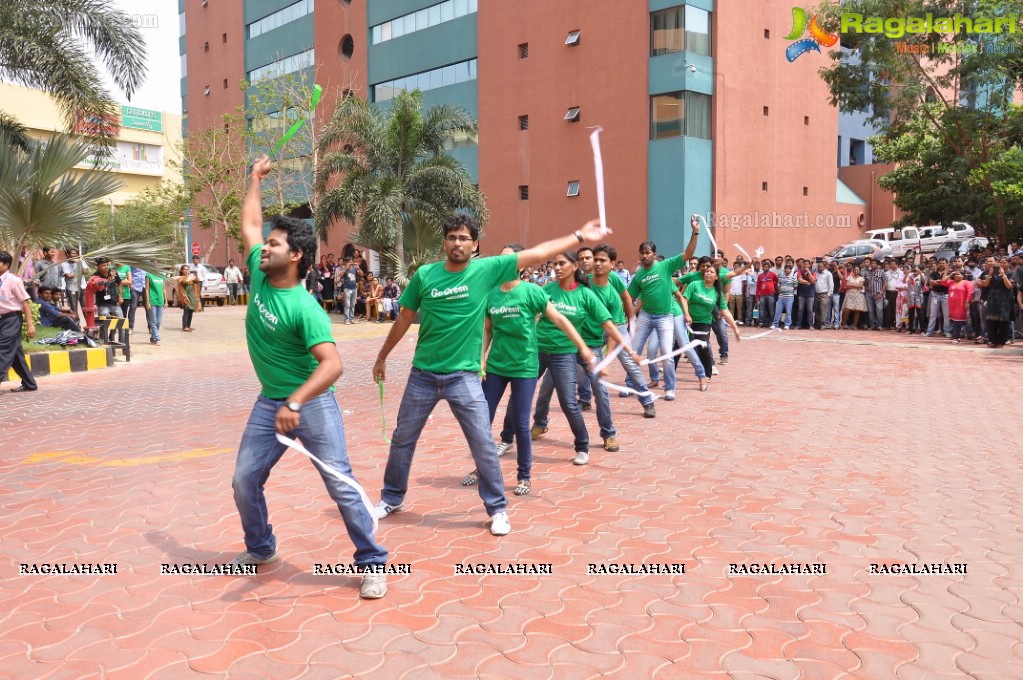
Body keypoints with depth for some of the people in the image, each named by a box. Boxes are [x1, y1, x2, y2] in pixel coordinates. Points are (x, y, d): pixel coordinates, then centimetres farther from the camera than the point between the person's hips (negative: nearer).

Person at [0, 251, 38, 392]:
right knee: (15, 353, 10)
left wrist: (30, 324, -14)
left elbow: (25, 302, -11)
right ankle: (29, 384, 17)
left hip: (12, 318, -7)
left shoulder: (13, 280, -9)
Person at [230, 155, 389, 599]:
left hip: (312, 403, -7)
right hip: (269, 402, 7)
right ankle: (261, 548, 33)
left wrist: (295, 403, -43)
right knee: (245, 480, 9)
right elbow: (250, 222, 15)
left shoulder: (304, 308, -21)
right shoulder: (259, 276, 0)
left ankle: (373, 564, 6)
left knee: (340, 485, -6)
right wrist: (256, 177, 21)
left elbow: (333, 365, -32)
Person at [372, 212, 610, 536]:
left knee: (484, 445, 1)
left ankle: (497, 509, 20)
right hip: (423, 374, 2)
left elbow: (536, 254, -5)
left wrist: (580, 236, -5)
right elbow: (404, 319, 7)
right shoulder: (424, 275, -4)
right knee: (402, 439, 13)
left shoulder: (487, 269, -6)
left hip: (464, 376, -1)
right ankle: (391, 497, 36)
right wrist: (382, 357, 15)